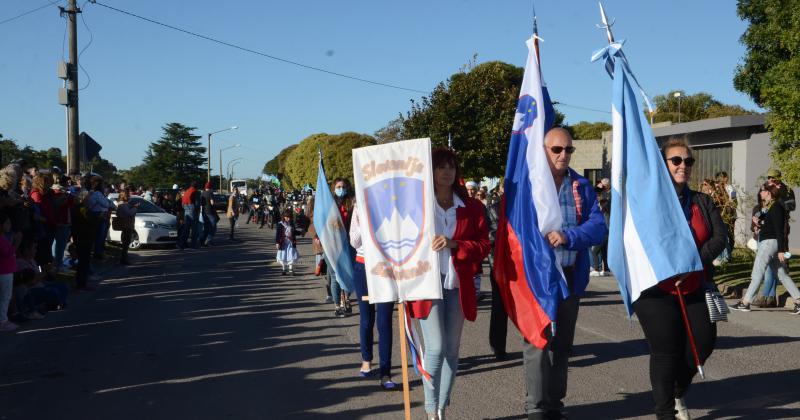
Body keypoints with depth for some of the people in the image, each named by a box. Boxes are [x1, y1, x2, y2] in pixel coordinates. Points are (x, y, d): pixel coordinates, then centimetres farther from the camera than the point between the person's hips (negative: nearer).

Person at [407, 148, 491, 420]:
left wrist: (454, 244, -14)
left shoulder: (471, 207, 6)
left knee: (452, 349, 7)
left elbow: (484, 245, 2)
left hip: (458, 285, 3)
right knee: (436, 348, -11)